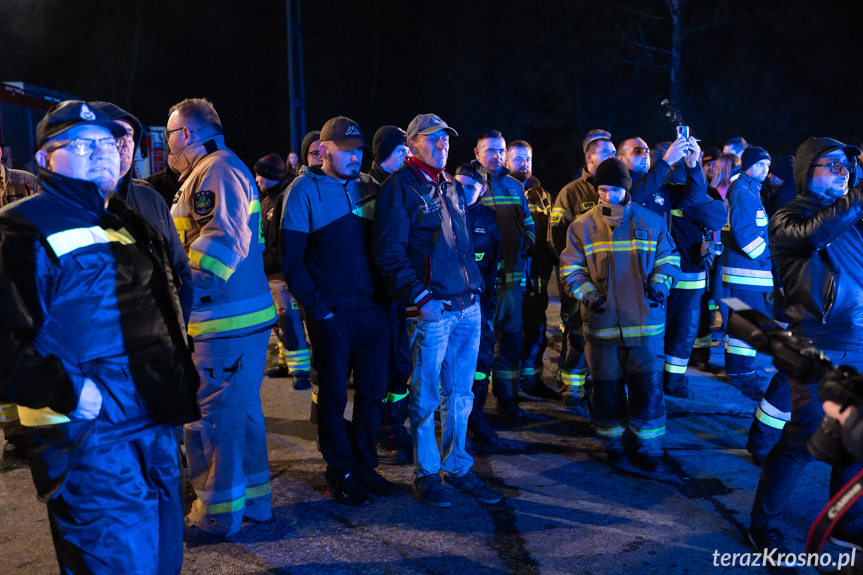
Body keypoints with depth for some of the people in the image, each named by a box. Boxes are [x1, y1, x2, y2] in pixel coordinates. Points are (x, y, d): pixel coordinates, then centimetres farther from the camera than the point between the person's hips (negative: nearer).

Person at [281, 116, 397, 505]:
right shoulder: (305, 190, -4)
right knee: (334, 396, 7)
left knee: (372, 392, 11)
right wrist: (318, 308, -13)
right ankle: (340, 473, 23)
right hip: (332, 315, -4)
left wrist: (386, 296, 4)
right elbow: (291, 259, -8)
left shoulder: (368, 186, 10)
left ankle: (364, 467, 28)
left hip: (373, 310, 5)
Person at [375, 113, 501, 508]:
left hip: (467, 306, 7)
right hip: (432, 308, -7)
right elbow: (390, 253, -13)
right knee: (426, 397, 5)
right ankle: (427, 473, 20)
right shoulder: (401, 185, -5)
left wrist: (475, 289, 16)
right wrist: (421, 297, -20)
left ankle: (457, 468, 28)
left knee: (460, 394, 14)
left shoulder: (451, 187, 18)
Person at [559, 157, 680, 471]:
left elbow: (668, 257, 14)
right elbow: (571, 267, 4)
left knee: (648, 384, 2)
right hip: (602, 319, 0)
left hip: (645, 319, 0)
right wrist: (587, 293, -11)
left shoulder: (651, 221, 5)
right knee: (607, 384, 9)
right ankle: (612, 439, 28)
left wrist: (659, 283, -4)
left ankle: (647, 446, 17)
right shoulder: (582, 225, 3)